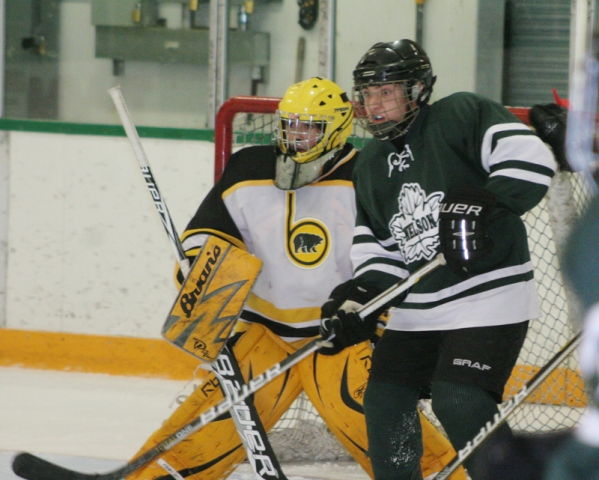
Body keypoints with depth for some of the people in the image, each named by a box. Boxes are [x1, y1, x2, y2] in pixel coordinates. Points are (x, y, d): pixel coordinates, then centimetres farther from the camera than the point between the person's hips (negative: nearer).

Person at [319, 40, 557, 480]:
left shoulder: (461, 116, -8)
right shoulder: (371, 163, 16)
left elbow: (531, 161, -20)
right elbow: (377, 246, 16)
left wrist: (481, 206, -31)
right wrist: (359, 299, 0)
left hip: (488, 296, -8)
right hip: (416, 308, 8)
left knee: (461, 404, -19)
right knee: (386, 400, 6)